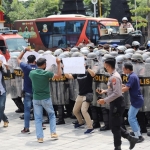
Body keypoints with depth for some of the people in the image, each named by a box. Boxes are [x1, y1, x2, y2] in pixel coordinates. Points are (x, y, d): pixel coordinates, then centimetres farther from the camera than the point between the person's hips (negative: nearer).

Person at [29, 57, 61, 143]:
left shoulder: (32, 73, -2)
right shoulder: (46, 73, -13)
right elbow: (59, 75, -4)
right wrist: (59, 64, 2)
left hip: (36, 99, 2)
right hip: (46, 98, -2)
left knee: (38, 118, 7)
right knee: (52, 115, 19)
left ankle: (40, 137, 3)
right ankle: (53, 133, 14)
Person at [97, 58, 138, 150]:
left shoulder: (114, 77, -20)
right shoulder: (113, 76, 11)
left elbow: (116, 93, -25)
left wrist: (105, 100, -22)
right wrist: (104, 91, 13)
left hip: (117, 103, -10)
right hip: (115, 103, 10)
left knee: (115, 127, 1)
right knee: (115, 126, 15)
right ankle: (131, 138, 19)